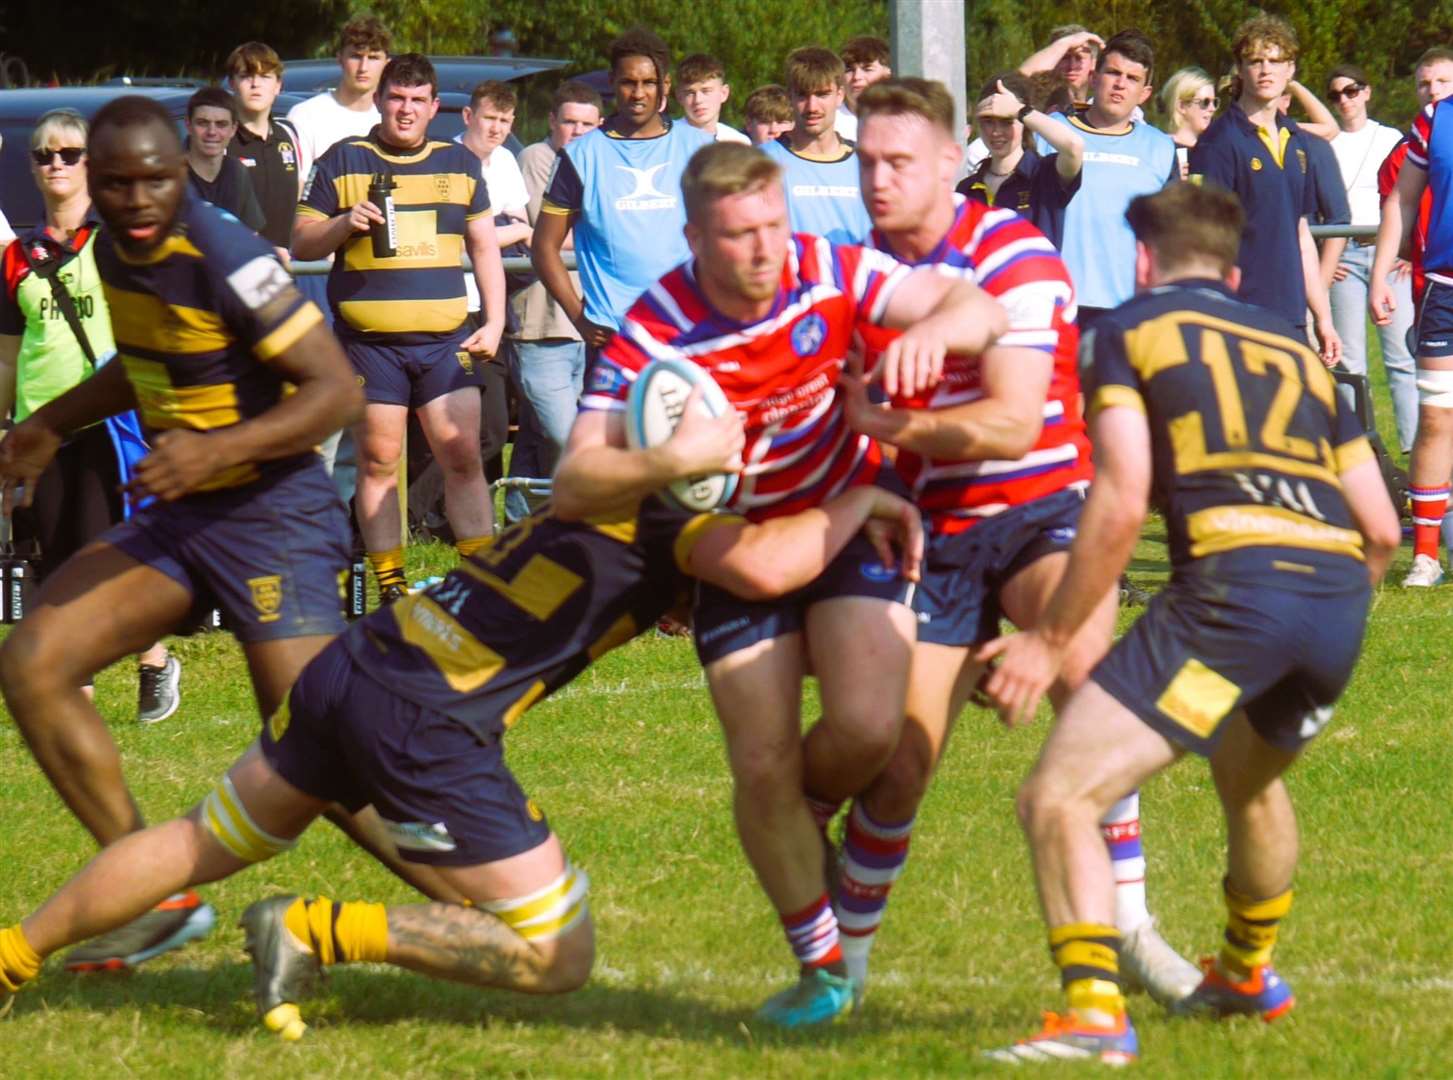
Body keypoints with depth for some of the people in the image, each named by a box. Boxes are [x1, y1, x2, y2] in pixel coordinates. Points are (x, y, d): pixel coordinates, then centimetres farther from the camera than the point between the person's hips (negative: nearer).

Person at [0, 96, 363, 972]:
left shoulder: (226, 260, -21)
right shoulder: (115, 253, 5)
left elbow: (336, 389, -22)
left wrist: (219, 449, -31)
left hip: (272, 514, -8)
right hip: (178, 514, 8)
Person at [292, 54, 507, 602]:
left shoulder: (459, 164, 14)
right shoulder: (342, 162, 6)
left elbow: (484, 247, 18)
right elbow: (301, 243, 7)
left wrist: (494, 322, 9)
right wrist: (345, 223, -12)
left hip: (445, 339, 2)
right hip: (369, 341, -2)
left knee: (464, 458, -4)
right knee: (378, 463, 0)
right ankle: (390, 589, 5)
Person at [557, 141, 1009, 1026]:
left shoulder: (830, 273, -19)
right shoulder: (653, 333, -24)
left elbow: (979, 311, -22)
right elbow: (574, 485, -27)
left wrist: (934, 329, -46)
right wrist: (668, 463, -47)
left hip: (850, 516, 1)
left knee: (867, 727, -18)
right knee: (764, 765, -6)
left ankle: (805, 815, 19)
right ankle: (821, 966, 13)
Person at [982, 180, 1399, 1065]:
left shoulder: (1132, 329, 12)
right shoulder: (1296, 347, 27)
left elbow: (1121, 504, -2)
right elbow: (1382, 531, 23)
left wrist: (1052, 641, 5)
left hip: (1232, 584, -7)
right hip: (1340, 598, 7)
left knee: (1059, 797, -7)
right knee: (1250, 777, 36)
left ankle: (1095, 1013, -24)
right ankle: (1249, 975, 56)